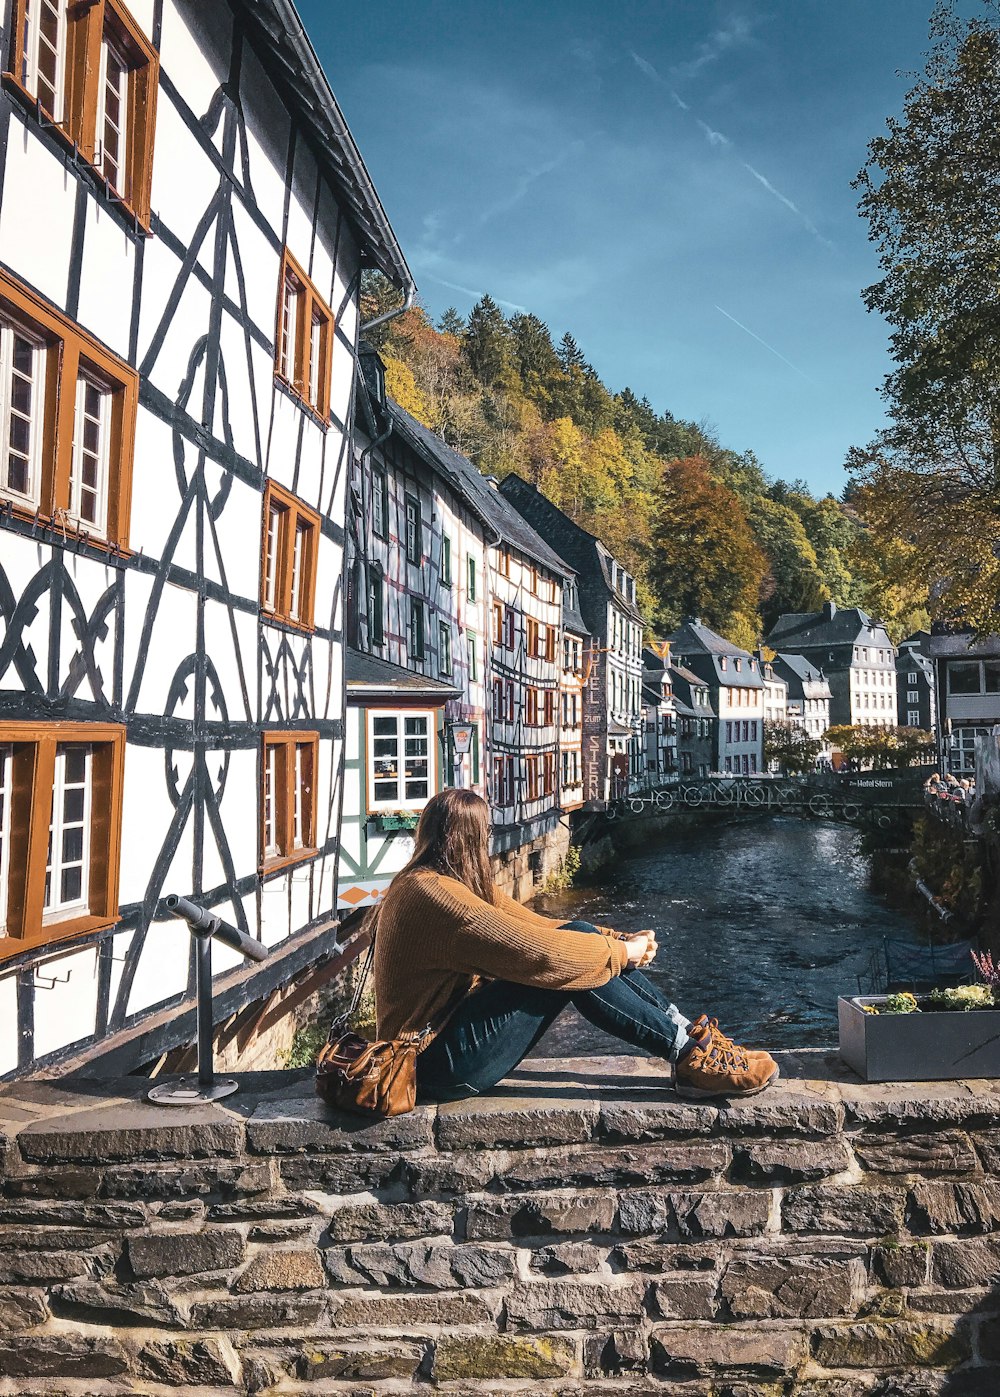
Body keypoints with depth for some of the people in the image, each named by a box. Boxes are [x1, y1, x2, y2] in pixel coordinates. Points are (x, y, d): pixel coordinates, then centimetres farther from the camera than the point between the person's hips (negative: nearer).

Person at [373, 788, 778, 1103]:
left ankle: (690, 1033, -3)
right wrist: (620, 953, -14)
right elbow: (532, 950, -27)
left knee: (579, 935, -5)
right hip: (442, 1063, -9)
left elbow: (536, 926, 8)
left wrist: (621, 941, -2)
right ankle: (691, 1055, -11)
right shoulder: (430, 893, -23)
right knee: (566, 960, -21)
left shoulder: (459, 886, 10)